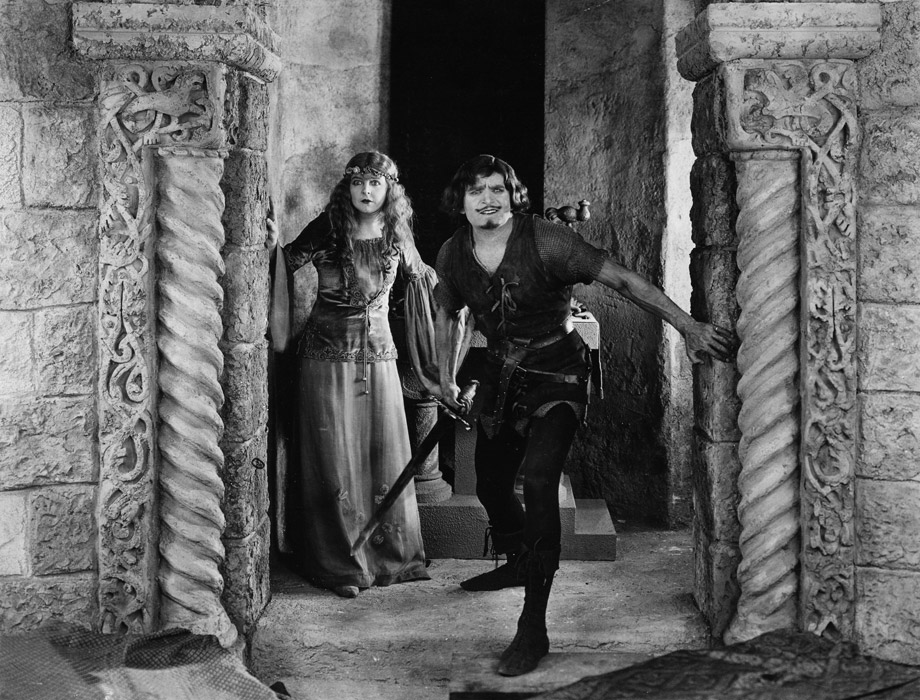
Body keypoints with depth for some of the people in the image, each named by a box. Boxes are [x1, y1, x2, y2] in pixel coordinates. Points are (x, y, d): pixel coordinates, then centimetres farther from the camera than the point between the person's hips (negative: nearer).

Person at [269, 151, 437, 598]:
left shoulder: (397, 237, 5)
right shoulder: (326, 230, -7)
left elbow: (420, 277, 23)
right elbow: (289, 262, -7)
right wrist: (273, 244, -24)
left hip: (378, 353, 3)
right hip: (328, 355, -3)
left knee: (386, 456, 7)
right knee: (335, 460, -1)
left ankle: (392, 555, 21)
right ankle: (341, 565, 8)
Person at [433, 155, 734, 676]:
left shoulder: (545, 241, -21)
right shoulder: (454, 254, -4)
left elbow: (623, 280, -23)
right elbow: (449, 314, 16)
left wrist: (688, 326, -27)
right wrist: (447, 377, 17)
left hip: (557, 374, -6)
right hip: (501, 375, 6)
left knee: (538, 478, -24)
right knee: (490, 483, 16)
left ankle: (534, 629, -19)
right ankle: (518, 562, 51)